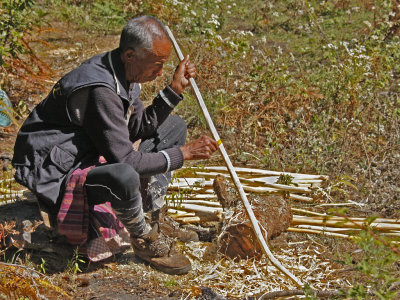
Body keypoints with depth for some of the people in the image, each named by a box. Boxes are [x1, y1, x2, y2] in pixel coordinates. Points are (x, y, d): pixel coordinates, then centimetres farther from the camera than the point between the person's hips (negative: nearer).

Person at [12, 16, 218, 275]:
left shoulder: (124, 72, -1)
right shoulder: (99, 90, -30)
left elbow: (140, 127, 7)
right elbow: (126, 161, -29)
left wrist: (175, 90, -5)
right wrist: (184, 153, -21)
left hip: (96, 154, 11)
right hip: (57, 173, -10)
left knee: (174, 126, 13)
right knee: (124, 177, -42)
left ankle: (152, 217, 10)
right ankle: (145, 239, -9)